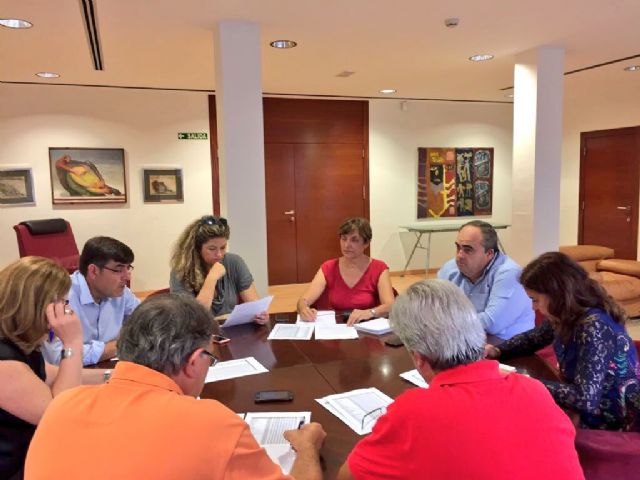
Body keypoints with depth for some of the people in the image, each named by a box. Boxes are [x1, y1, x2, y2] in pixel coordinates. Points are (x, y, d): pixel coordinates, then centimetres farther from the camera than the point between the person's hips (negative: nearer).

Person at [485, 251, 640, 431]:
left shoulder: (594, 328, -29)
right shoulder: (566, 317, -3)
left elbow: (584, 398, -35)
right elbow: (533, 338, 15)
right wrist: (497, 350, -2)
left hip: (612, 427, -7)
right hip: (589, 416, 7)